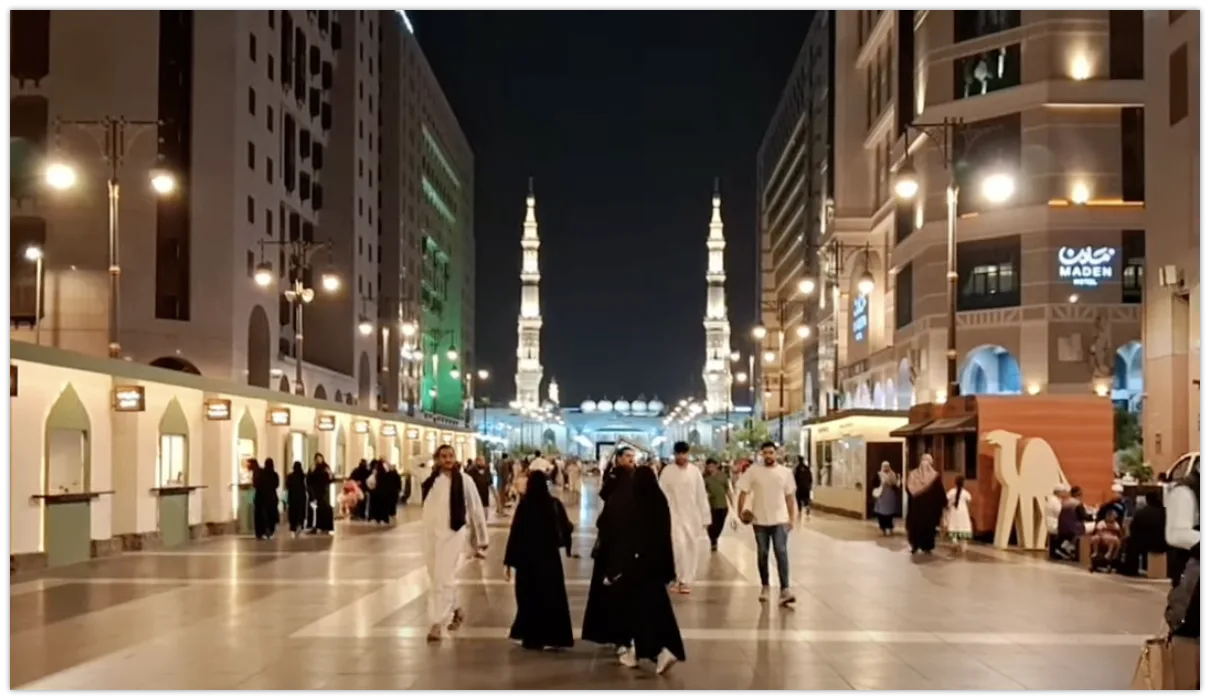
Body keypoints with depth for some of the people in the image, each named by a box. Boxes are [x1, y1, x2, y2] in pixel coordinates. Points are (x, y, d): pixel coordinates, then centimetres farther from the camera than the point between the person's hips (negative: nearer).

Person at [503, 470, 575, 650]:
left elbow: (514, 533, -11)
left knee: (529, 596, 12)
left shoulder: (524, 504, -10)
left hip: (527, 557, -1)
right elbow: (567, 528, -2)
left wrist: (508, 562, -7)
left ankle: (530, 636, 17)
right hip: (549, 557, 1)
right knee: (551, 596, 10)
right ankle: (551, 637, 9)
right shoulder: (554, 504, -6)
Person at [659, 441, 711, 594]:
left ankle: (687, 579, 17)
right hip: (675, 516, -3)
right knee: (679, 545, -18)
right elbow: (662, 496, -4)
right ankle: (682, 580, -9)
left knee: (693, 548, 4)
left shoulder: (695, 471, 2)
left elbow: (701, 495, 5)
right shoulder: (667, 472, -5)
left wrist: (706, 517, 5)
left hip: (693, 516, 3)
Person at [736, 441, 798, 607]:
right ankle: (765, 586, 26)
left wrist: (792, 518, 4)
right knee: (762, 554, 11)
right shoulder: (753, 470, -3)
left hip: (780, 519, -1)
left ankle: (785, 589, -17)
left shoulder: (785, 472, 1)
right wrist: (741, 510, -11)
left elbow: (790, 496, 6)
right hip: (760, 520, 1)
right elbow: (744, 492, -1)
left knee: (781, 552, -12)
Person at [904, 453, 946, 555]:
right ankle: (927, 547, 3)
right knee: (928, 526, 5)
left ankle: (915, 546, 13)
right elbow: (940, 492, -6)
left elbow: (909, 490, 2)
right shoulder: (935, 476, -9)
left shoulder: (913, 475, -3)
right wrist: (943, 504, 2)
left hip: (916, 505, 2)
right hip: (930, 506, -2)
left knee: (915, 525, 13)